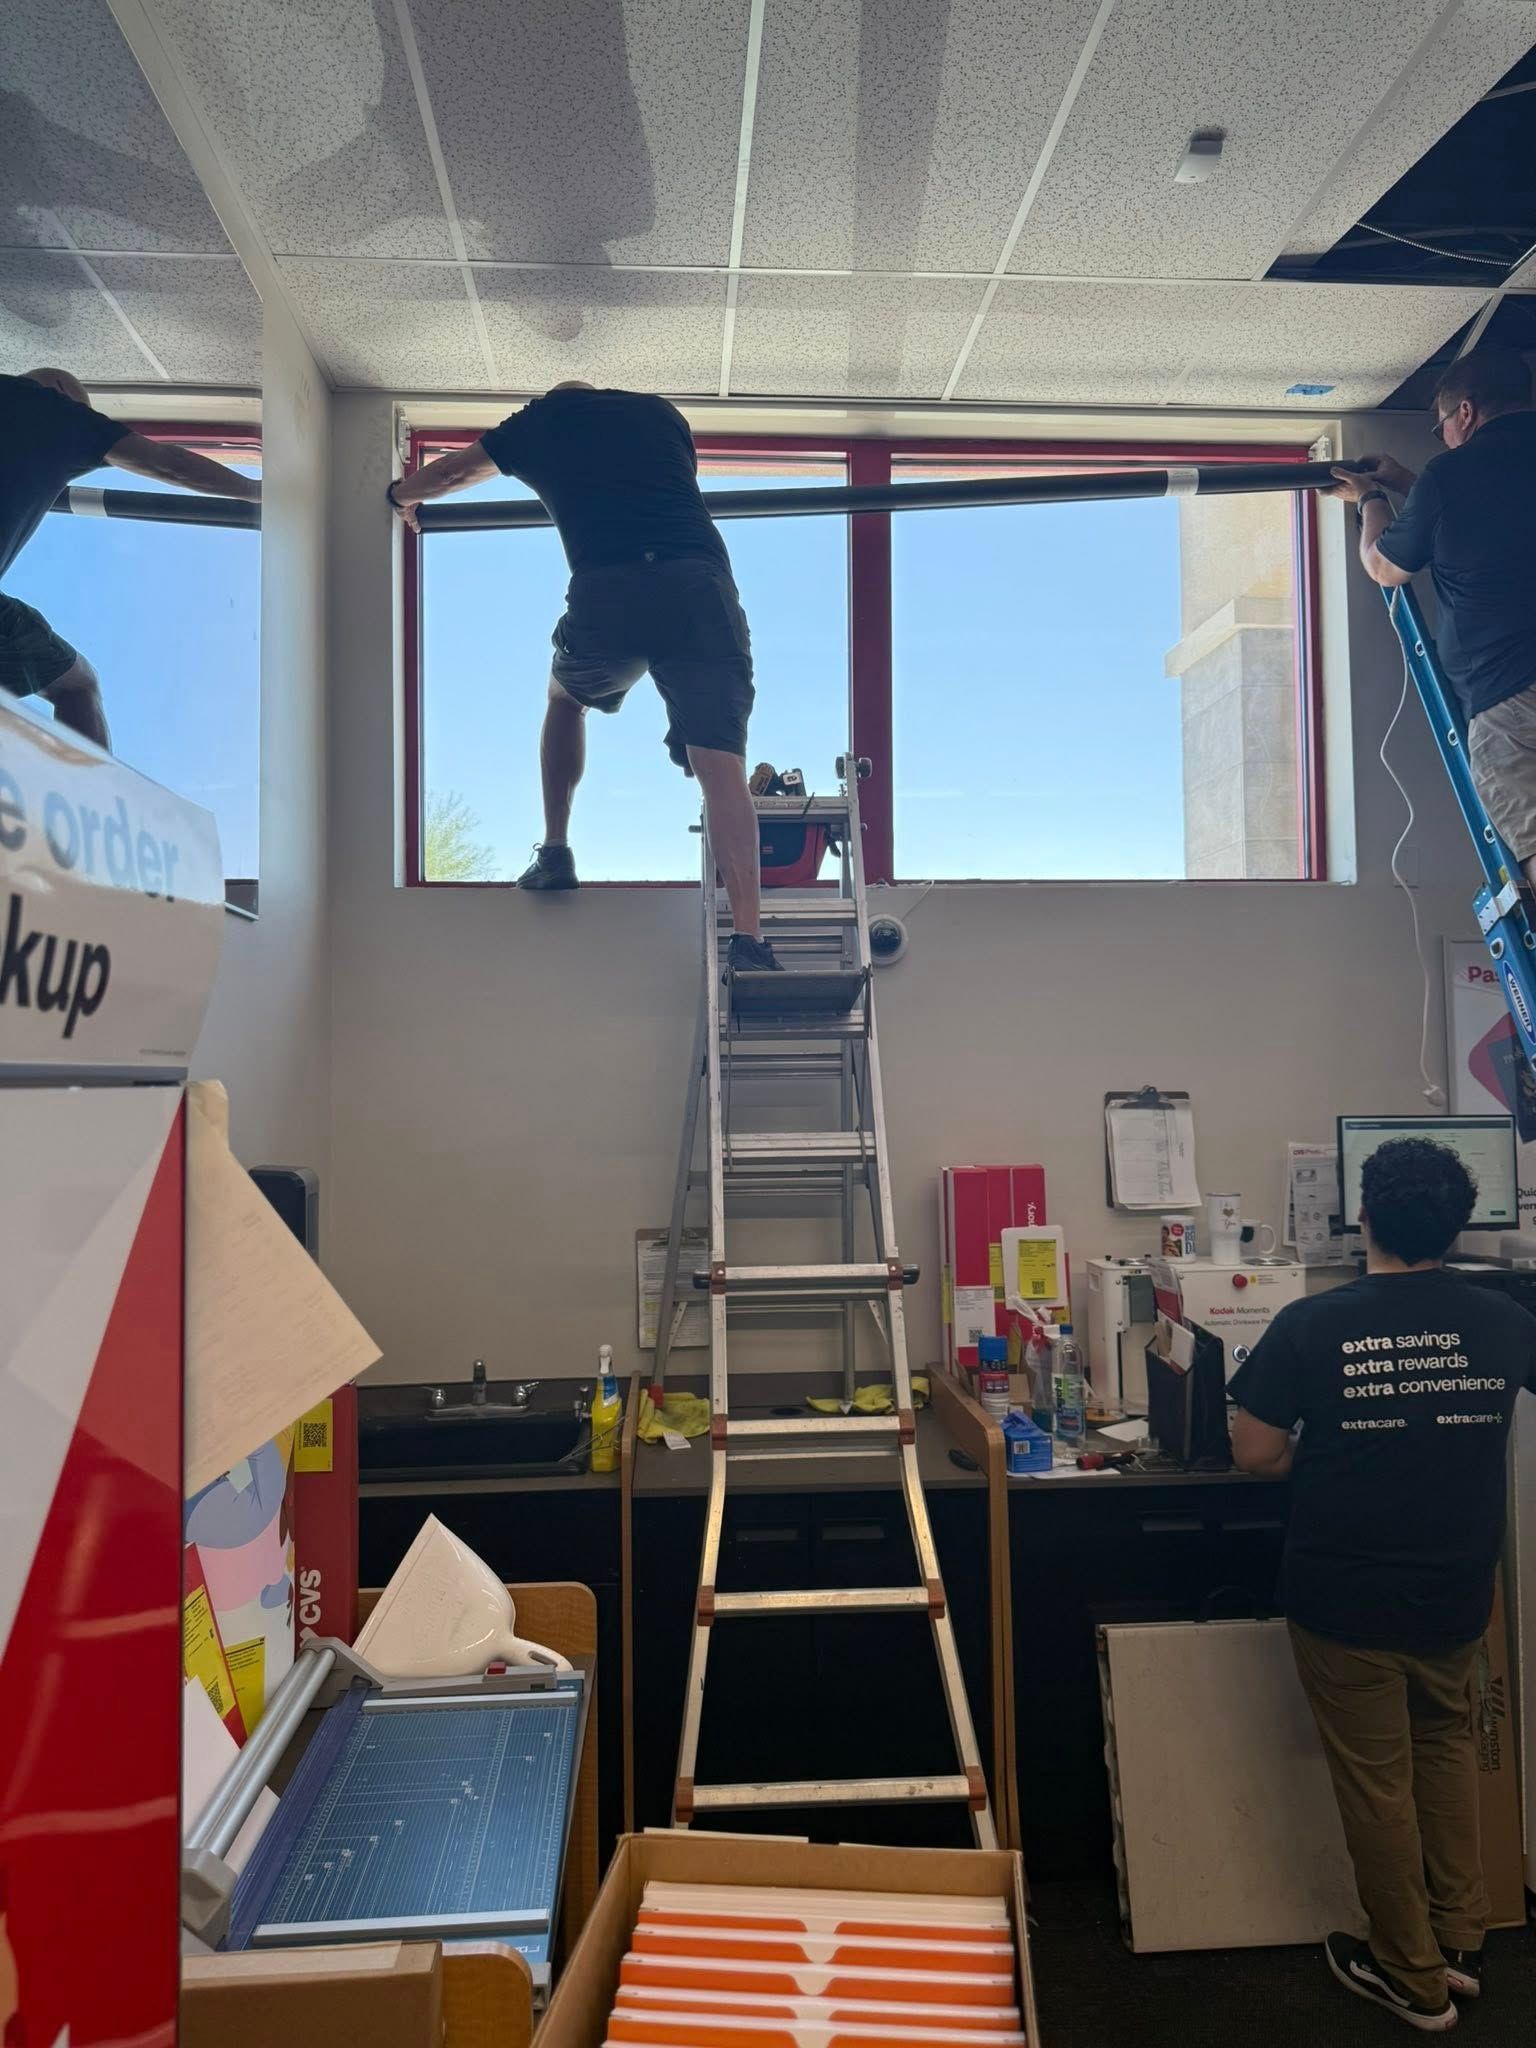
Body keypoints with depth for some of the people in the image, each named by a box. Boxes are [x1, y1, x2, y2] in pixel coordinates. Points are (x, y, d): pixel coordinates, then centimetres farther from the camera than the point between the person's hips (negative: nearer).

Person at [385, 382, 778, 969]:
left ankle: (555, 852, 26)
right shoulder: (662, 412, 30)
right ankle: (748, 940, -21)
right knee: (722, 767, -8)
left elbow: (452, 471, 42)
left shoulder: (544, 416, 26)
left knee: (565, 696, 30)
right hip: (703, 586, 1)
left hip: (608, 591, -1)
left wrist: (402, 495, 63)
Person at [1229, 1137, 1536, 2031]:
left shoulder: (1312, 1325, -19)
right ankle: (1461, 1942, 36)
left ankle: (1415, 1978, 30)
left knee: (1376, 1778, 14)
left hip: (1346, 1597, -4)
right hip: (1457, 1591, 4)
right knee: (1447, 1743, 28)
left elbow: (1255, 1453, -12)